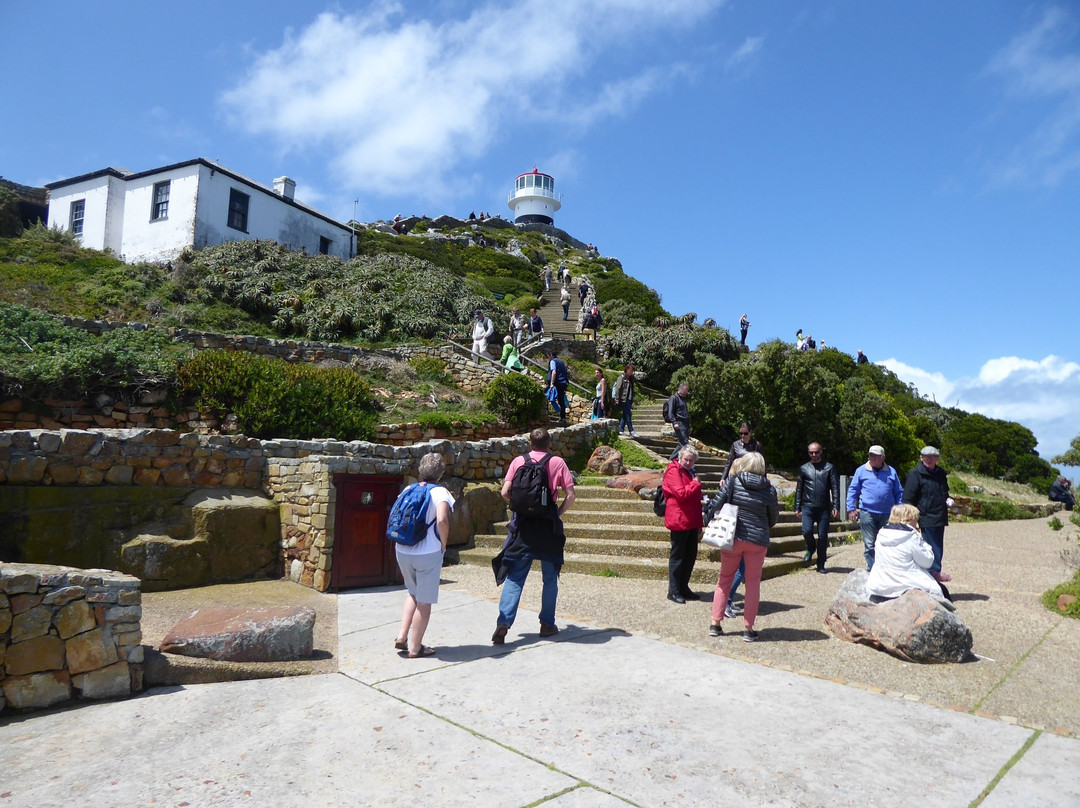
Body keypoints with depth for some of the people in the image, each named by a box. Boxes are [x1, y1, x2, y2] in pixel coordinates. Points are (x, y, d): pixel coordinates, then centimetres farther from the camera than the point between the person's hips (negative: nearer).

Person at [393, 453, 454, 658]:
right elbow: (442, 520, -25)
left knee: (412, 593, 26)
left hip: (402, 551, 5)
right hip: (428, 554, -5)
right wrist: (444, 543, -11)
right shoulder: (440, 492, -10)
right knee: (424, 601, 9)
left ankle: (402, 636, 19)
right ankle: (415, 647, 17)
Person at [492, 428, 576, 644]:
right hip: (548, 525, -1)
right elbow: (570, 495, -5)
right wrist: (558, 514, 7)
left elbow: (505, 492, -3)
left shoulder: (518, 461, 3)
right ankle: (547, 624, 20)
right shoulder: (558, 462, 1)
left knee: (515, 577, 4)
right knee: (550, 577, 14)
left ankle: (503, 623, -8)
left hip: (523, 525, 1)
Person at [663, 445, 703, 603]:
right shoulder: (673, 471, -10)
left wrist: (699, 522, 21)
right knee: (677, 556, -2)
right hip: (679, 521, -9)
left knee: (691, 555, 13)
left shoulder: (691, 472, 17)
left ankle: (683, 588, 24)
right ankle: (673, 591, 6)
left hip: (691, 522, 9)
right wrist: (696, 484, -9)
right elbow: (681, 493, -23)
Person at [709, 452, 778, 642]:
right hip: (758, 541, 0)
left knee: (725, 577, 13)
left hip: (732, 537, 1)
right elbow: (774, 518, 5)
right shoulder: (769, 490, -3)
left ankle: (715, 623, 14)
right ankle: (748, 628, 12)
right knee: (753, 582, 10)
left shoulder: (734, 482, -6)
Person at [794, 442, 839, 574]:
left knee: (823, 536, 1)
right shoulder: (804, 468, 10)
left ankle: (821, 565, 14)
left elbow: (835, 488, 2)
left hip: (824, 507, -1)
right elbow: (799, 489, 13)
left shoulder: (829, 467, 6)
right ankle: (810, 549, 17)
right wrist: (797, 508, 9)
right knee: (807, 531, -16)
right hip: (808, 506, 1)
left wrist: (836, 507, -7)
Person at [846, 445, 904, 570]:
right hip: (867, 513, -2)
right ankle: (872, 570, 6)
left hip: (887, 514, 2)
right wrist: (851, 508, -1)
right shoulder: (861, 470, 4)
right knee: (869, 544, -1)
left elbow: (899, 492, 14)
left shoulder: (891, 472, 9)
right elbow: (852, 490, 6)